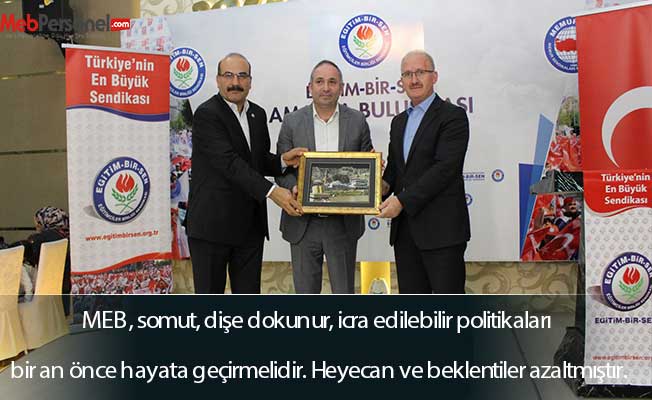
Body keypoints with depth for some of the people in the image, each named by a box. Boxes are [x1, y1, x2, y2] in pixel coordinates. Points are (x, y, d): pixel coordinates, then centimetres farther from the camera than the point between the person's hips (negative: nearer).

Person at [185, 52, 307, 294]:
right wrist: (271, 191, -31)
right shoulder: (207, 114, -12)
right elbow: (229, 162, -23)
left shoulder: (258, 114, 11)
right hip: (212, 224, -6)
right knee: (209, 292, 7)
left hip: (250, 226, 7)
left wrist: (282, 161, -4)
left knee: (249, 293, 13)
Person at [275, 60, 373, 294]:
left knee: (344, 292, 11)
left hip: (343, 223, 0)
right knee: (305, 291, 12)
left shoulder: (357, 121, 3)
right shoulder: (292, 122, 1)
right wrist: (293, 187, -18)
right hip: (303, 224, 0)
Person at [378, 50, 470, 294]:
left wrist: (403, 200, -18)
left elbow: (445, 168, -16)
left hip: (441, 228, -7)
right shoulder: (399, 121, 18)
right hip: (405, 228, 7)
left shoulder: (453, 116, -5)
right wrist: (385, 186, -1)